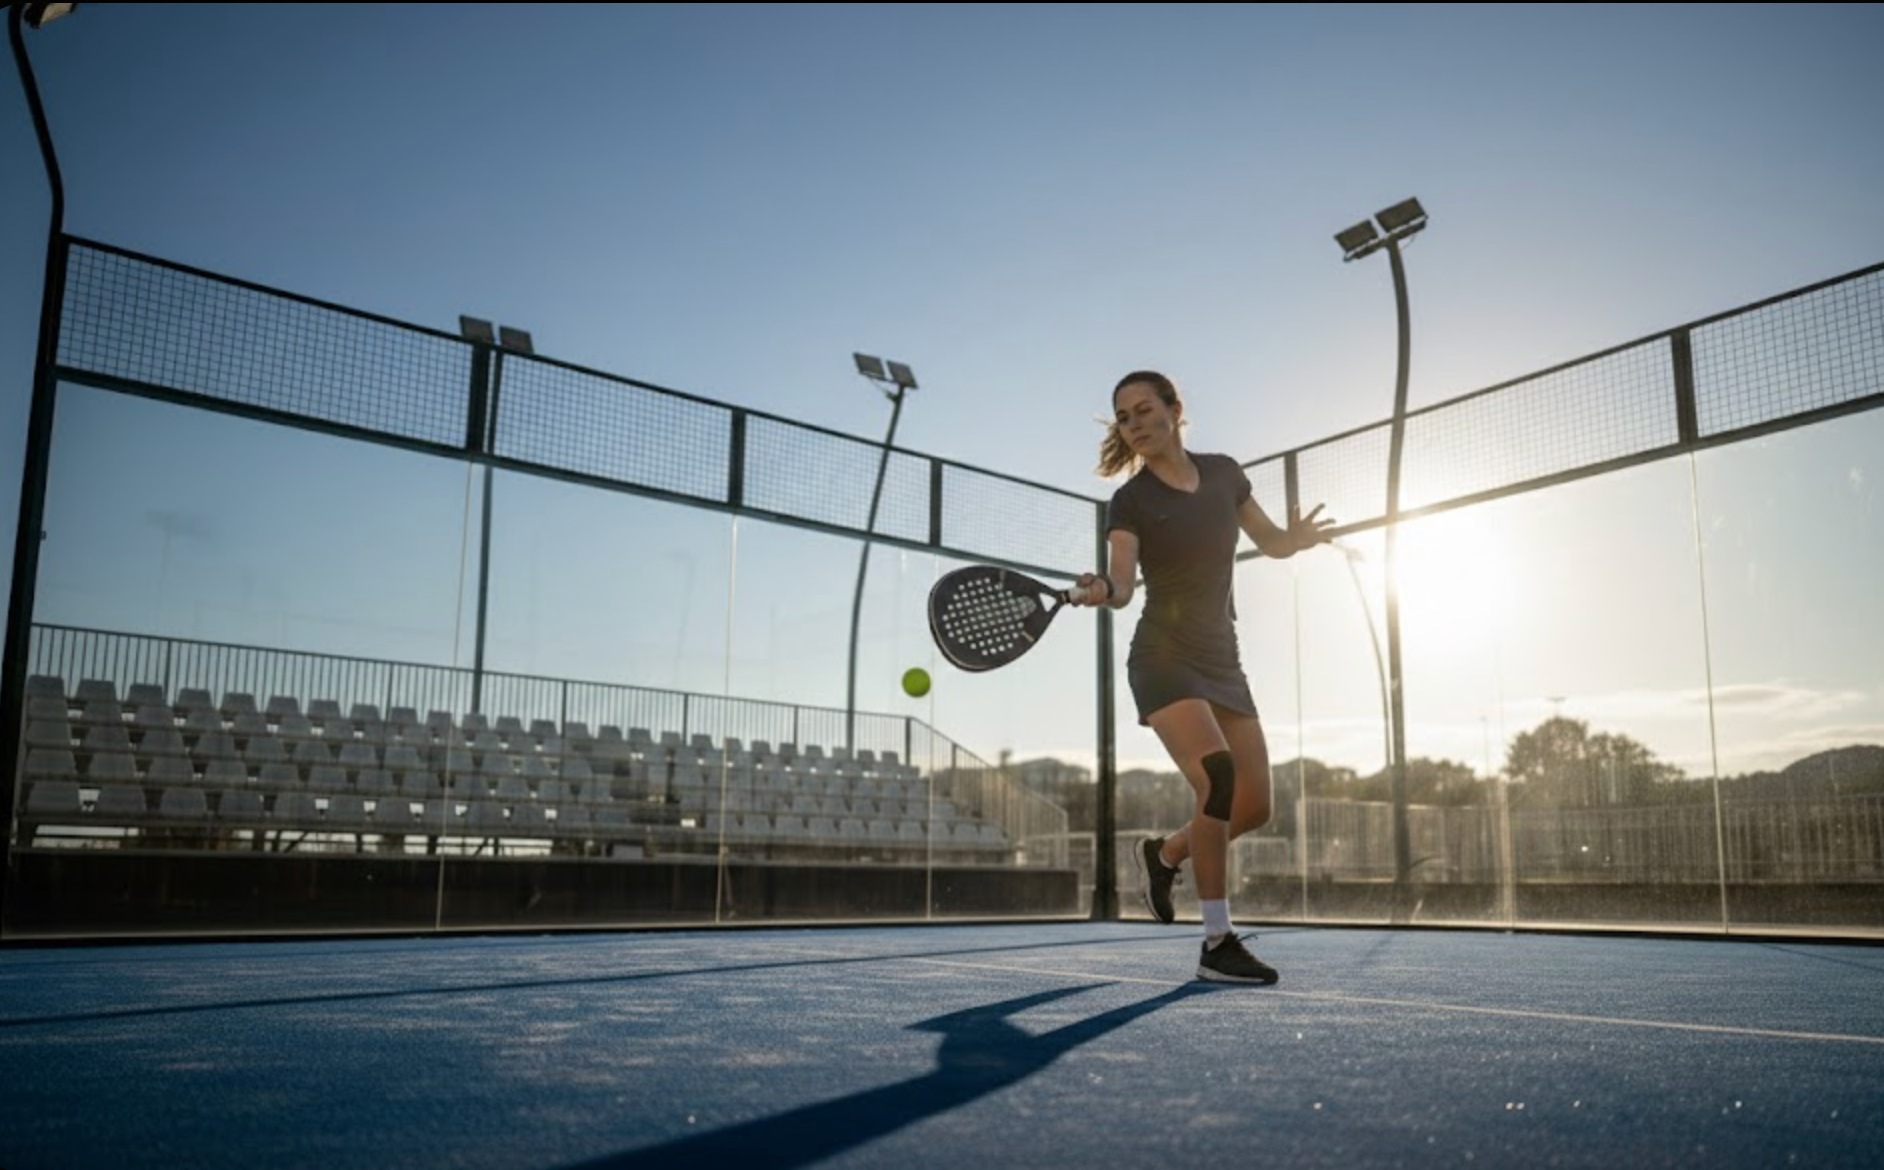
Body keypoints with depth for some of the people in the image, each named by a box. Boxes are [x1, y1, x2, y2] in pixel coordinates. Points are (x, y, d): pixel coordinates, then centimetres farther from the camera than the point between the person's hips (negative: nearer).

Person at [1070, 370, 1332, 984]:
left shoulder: (1223, 472, 6)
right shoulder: (1130, 501, -7)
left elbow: (1271, 542, 16)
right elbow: (1123, 581, -20)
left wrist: (1298, 537, -7)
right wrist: (1102, 590, -43)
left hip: (1222, 662, 6)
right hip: (1165, 661, -5)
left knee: (1254, 807, 4)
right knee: (1218, 777, -26)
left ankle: (1163, 854, 33)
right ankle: (1217, 942, -17)